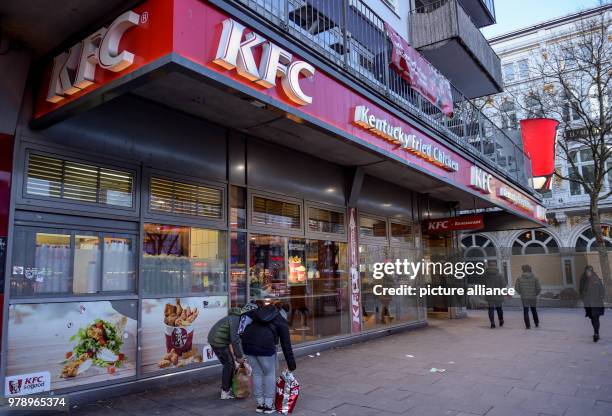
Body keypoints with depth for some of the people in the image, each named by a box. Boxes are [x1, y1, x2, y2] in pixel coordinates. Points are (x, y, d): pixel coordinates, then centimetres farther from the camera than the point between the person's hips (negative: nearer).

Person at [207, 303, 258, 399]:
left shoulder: (240, 318, 5)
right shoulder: (236, 319, -26)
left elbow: (238, 337, 10)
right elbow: (235, 339, -28)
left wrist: (238, 354, 9)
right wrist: (239, 356, -20)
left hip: (218, 340, 9)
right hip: (218, 341, -9)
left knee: (230, 364, 15)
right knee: (228, 365, -3)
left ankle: (229, 388, 28)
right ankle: (225, 392, 7)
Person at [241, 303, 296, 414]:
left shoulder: (259, 311, 26)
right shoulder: (282, 322, 13)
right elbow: (286, 345, 11)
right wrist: (291, 364, 15)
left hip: (247, 343, 4)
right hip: (265, 345, -4)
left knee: (256, 373, 18)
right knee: (269, 374, 15)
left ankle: (260, 404, 28)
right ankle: (268, 405, 21)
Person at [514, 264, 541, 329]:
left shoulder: (519, 279, -4)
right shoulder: (535, 278, -4)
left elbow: (516, 288, -5)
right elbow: (539, 288, -6)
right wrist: (536, 294, 11)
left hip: (524, 297, -1)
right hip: (533, 297, 1)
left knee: (525, 311, 5)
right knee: (534, 310, 20)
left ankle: (528, 325, 2)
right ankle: (537, 323, 27)